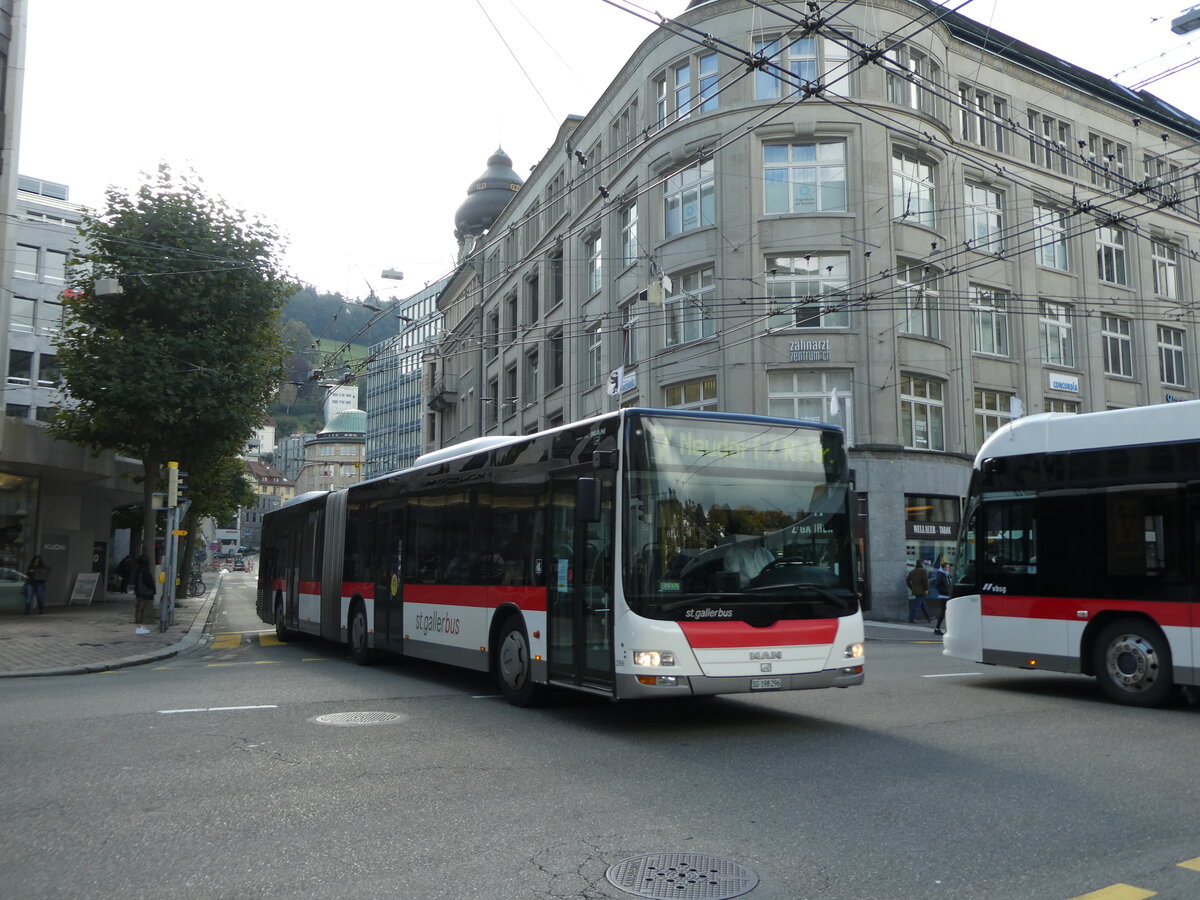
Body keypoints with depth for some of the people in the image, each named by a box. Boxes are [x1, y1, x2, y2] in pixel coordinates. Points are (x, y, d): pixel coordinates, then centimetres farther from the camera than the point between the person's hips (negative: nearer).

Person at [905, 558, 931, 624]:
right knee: (916, 606, -7)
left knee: (923, 605, 18)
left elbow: (907, 580, 10)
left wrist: (912, 588, 16)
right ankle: (911, 620, -8)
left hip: (915, 591, 8)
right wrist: (926, 589, -12)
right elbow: (925, 580, -19)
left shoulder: (912, 571, 10)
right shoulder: (923, 570, -10)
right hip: (921, 591, -8)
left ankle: (928, 618, 29)